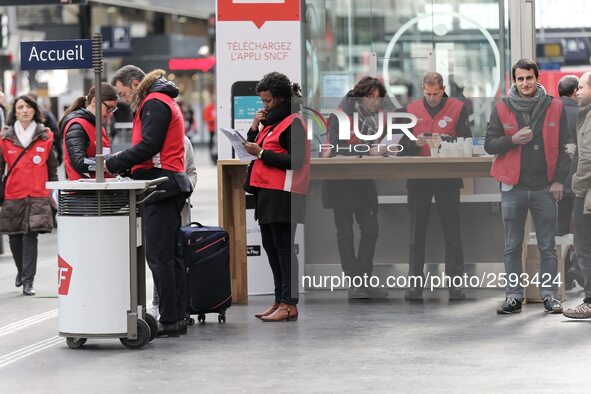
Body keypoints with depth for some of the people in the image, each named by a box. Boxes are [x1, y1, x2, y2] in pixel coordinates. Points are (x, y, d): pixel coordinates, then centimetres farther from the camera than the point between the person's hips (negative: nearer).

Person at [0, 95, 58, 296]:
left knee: (30, 236, -11)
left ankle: (27, 281, -9)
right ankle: (22, 271, 34)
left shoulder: (45, 136, 5)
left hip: (37, 196, -1)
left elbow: (52, 166, 13)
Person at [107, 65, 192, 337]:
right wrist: (122, 167, 10)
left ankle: (169, 321, -10)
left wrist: (113, 164, -12)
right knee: (170, 255, 10)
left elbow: (148, 146, -18)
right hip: (171, 185, 11)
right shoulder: (164, 101, 24)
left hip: (161, 184, -11)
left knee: (159, 256, -10)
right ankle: (177, 318, 12)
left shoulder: (154, 103, -8)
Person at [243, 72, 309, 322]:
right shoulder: (271, 121, 19)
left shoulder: (293, 123, -9)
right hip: (266, 193, 10)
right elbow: (254, 147, 19)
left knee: (283, 248, -8)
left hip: (283, 195, -10)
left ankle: (289, 304, -5)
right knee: (271, 247, 12)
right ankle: (280, 301, 19)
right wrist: (254, 128, 3)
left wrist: (262, 153, -17)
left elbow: (296, 160, -17)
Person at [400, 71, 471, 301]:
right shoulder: (411, 109, 9)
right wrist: (415, 142, -14)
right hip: (418, 178, 2)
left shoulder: (457, 108, 3)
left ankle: (455, 282, 5)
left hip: (448, 178, -2)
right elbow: (402, 142, 6)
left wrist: (445, 140, -20)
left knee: (452, 232, 1)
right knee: (417, 232, 4)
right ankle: (415, 281, 9)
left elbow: (465, 140, -4)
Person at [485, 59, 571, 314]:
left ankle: (549, 295, 11)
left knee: (547, 246, 4)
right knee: (512, 246, 5)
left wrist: (559, 179, -4)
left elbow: (564, 146, 3)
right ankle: (514, 296, 11)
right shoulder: (502, 109, 2)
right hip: (513, 187, 1)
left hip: (545, 188, -1)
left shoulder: (554, 108, 1)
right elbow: (489, 145, 2)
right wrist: (513, 140, -16)